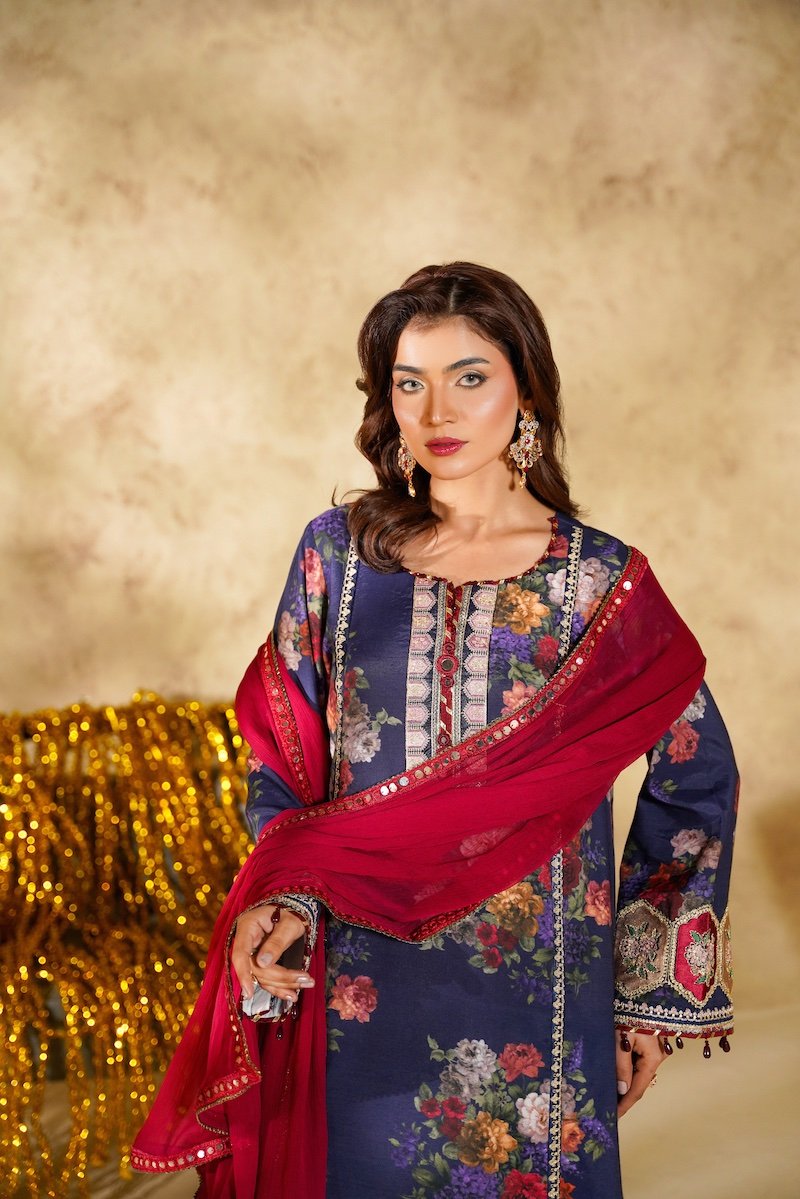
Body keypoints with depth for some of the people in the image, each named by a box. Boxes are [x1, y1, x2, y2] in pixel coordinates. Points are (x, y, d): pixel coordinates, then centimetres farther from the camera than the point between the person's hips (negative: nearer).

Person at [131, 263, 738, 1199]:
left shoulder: (603, 582, -5)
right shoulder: (337, 552, -1)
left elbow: (696, 781, 2)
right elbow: (282, 760, 6)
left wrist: (654, 995, 2)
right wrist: (282, 902, -11)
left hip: (539, 998, -1)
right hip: (359, 992, 1)